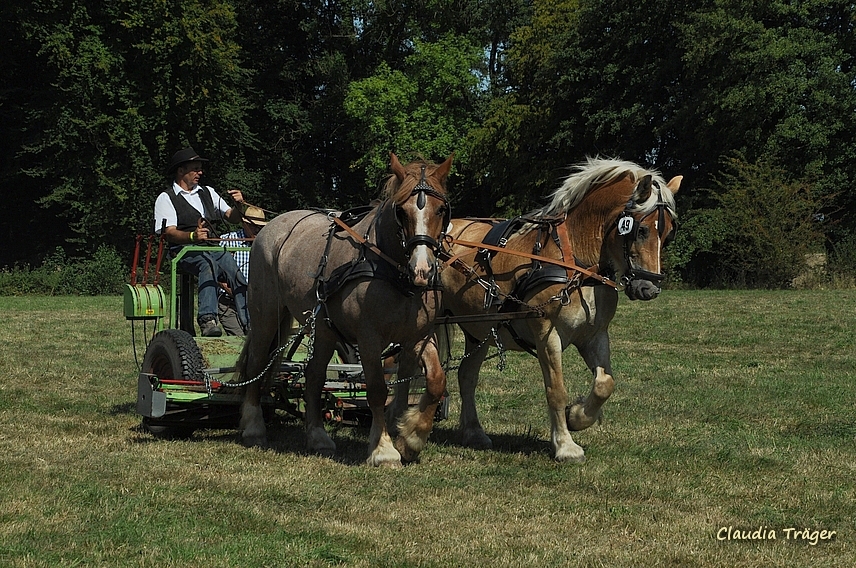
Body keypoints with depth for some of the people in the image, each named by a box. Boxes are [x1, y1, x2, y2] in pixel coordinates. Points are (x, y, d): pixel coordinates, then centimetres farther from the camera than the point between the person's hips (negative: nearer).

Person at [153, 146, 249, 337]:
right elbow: (169, 233, -6)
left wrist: (238, 205, 2)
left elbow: (233, 219, 25)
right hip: (184, 250, -4)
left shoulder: (207, 193, 27)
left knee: (234, 270, -29)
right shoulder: (166, 199, 8)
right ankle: (207, 319, -51)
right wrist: (192, 236, -26)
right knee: (208, 264, -38)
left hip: (213, 248, 4)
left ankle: (250, 325, -40)